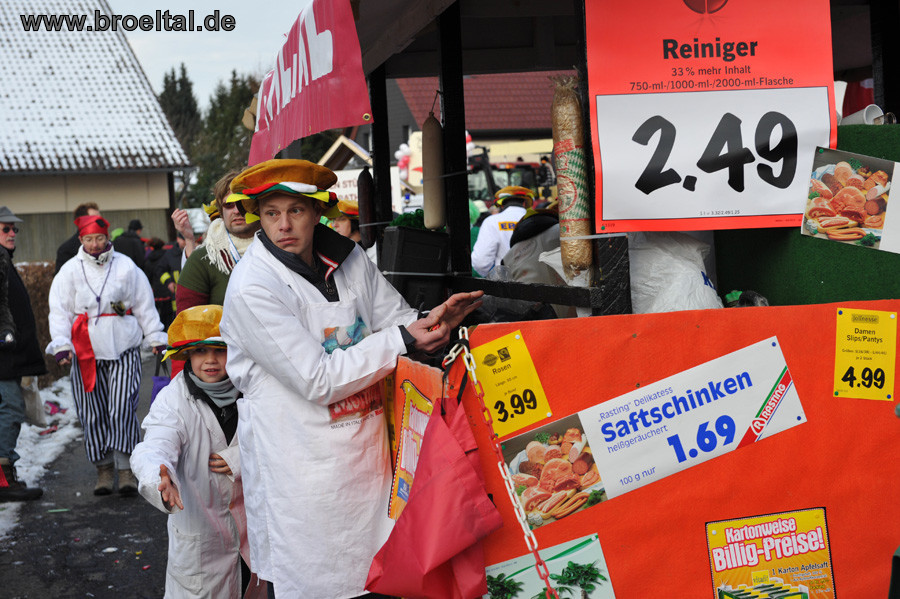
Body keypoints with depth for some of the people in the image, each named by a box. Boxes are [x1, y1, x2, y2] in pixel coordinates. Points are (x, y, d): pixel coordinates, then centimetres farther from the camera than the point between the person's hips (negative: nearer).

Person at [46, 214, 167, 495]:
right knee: (94, 414, 4)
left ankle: (126, 470, -6)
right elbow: (60, 310, 4)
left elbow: (144, 305, 12)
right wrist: (61, 343, -7)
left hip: (123, 349, -1)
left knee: (122, 409, -10)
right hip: (86, 352, 1)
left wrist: (155, 337, 11)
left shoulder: (126, 266, 6)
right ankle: (104, 469, 16)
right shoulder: (70, 270, 6)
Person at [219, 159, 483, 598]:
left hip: (364, 447, 6)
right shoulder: (251, 287, -17)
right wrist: (402, 340, -18)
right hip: (299, 459, -5)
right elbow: (318, 380, -20)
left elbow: (397, 319, 12)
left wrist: (434, 320, -12)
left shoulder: (349, 258, 3)